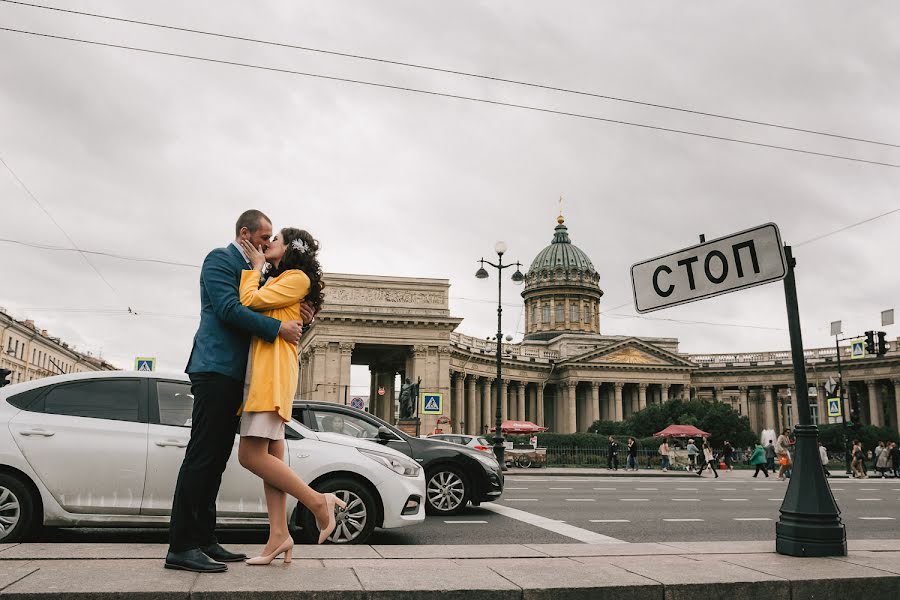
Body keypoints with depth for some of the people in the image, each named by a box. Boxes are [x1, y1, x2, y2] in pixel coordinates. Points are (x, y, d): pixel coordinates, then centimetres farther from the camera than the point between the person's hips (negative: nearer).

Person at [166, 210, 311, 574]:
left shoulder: (252, 271, 24)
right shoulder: (220, 259, -3)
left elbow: (255, 315, 21)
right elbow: (229, 309, -16)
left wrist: (297, 319, 3)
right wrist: (278, 327, -17)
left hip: (234, 374, 9)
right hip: (216, 368, -9)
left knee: (216, 459, 8)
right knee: (202, 457, -10)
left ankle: (203, 541, 12)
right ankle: (181, 547, -6)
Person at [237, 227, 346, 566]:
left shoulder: (298, 278, -3)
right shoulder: (276, 282, 26)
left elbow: (249, 301, -12)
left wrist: (256, 266, 1)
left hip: (273, 370, -9)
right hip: (262, 370, 9)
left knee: (251, 455, -15)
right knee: (271, 456, 4)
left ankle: (319, 502, -8)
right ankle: (279, 535, 4)